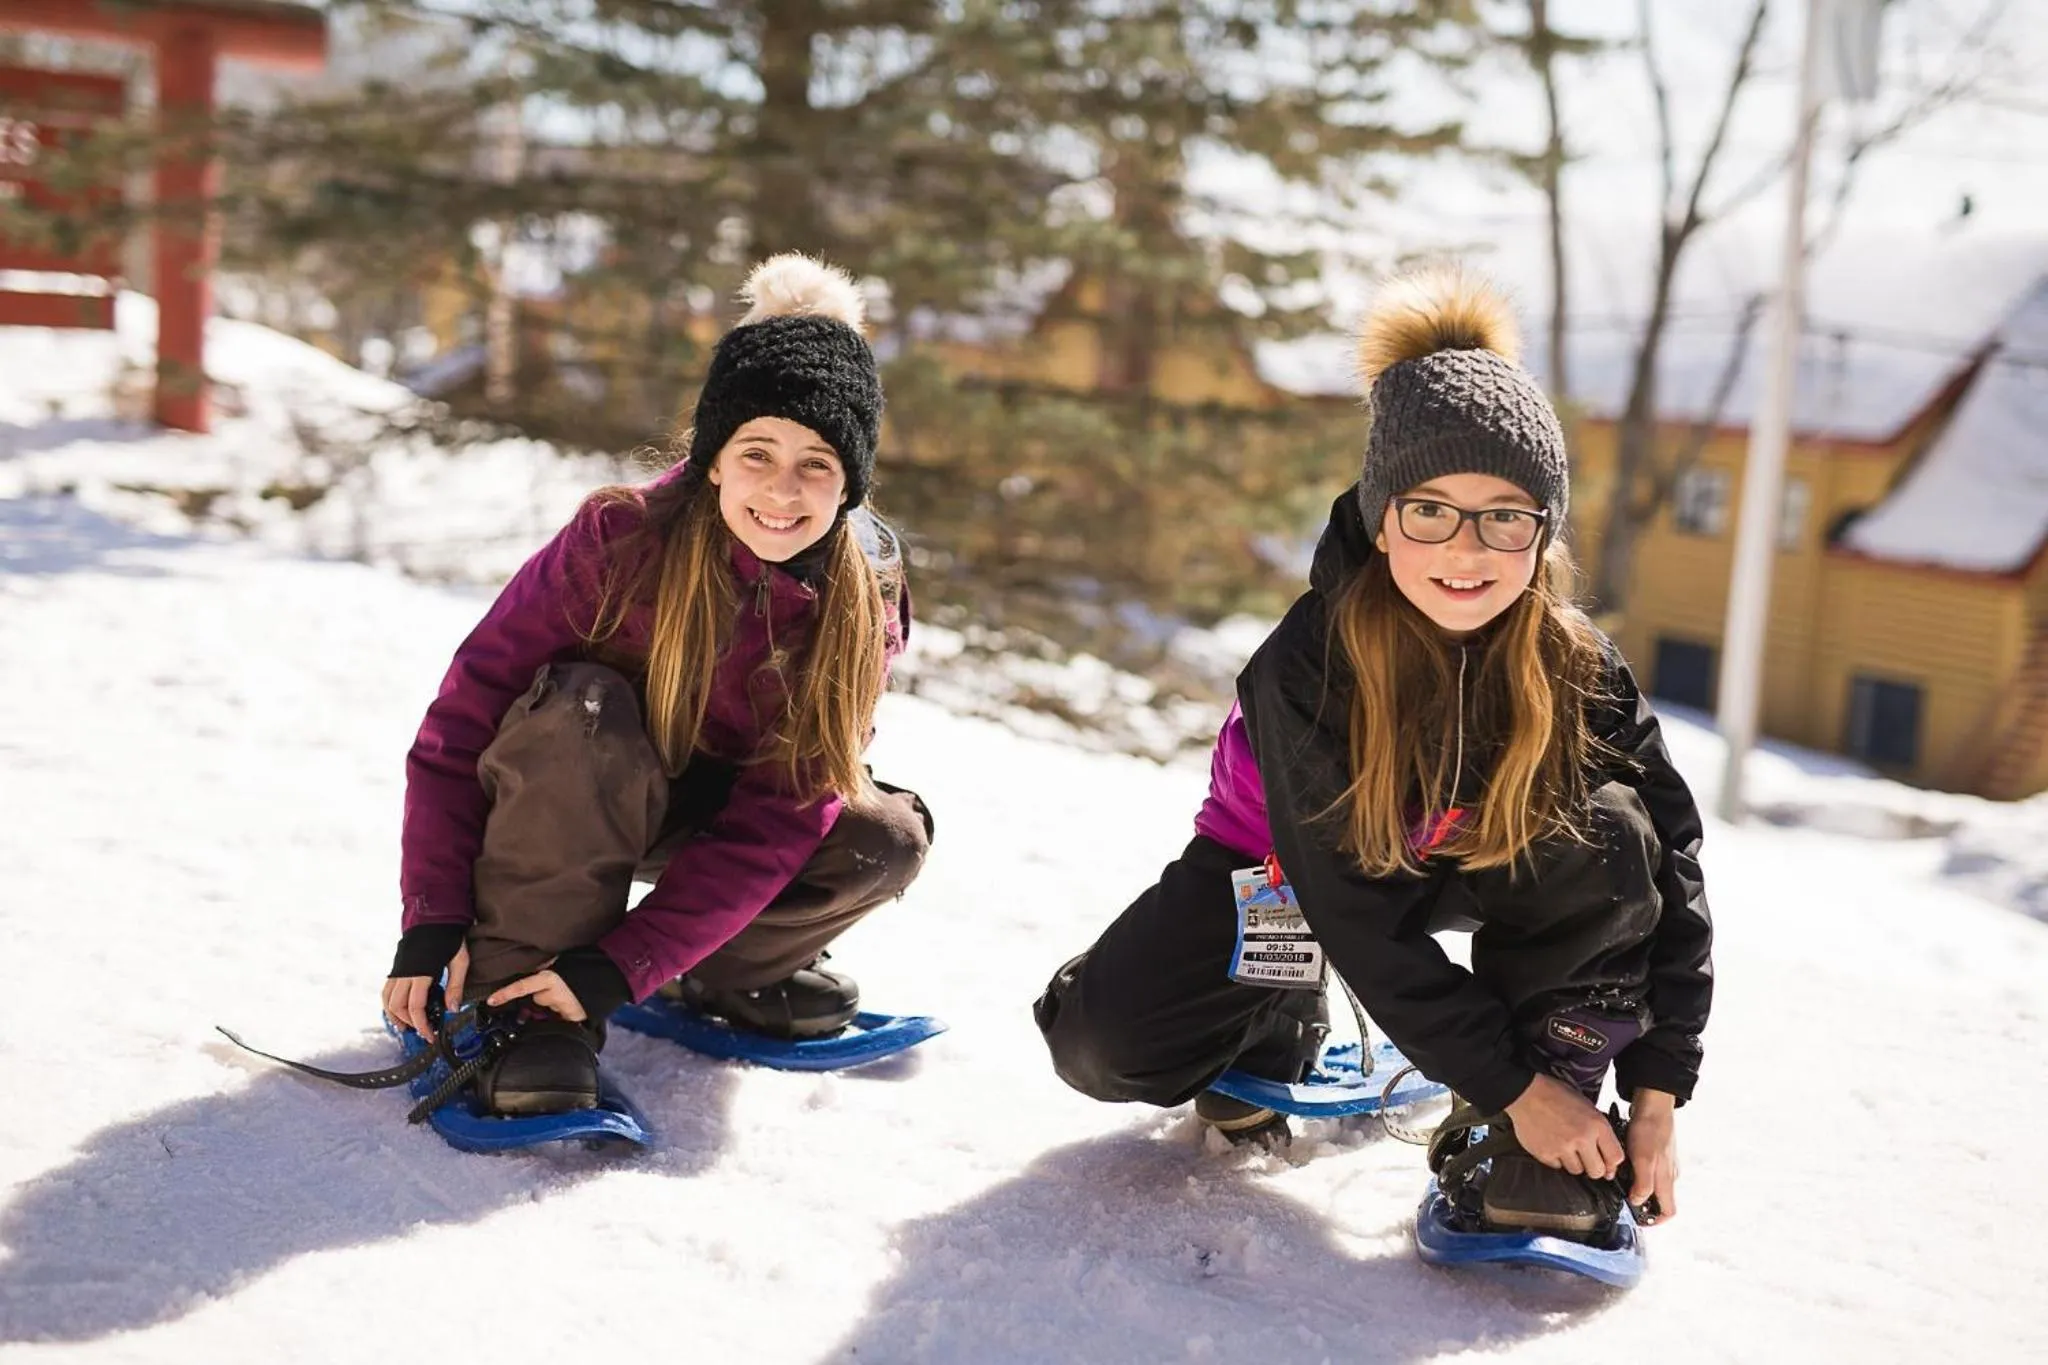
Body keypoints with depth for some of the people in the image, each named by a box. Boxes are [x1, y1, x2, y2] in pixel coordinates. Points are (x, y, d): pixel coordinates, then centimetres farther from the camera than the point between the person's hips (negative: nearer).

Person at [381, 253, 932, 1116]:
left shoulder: (865, 607, -20)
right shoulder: (620, 539, -28)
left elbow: (774, 824, -24)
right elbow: (465, 714, -24)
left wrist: (620, 968, -32)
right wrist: (433, 921, -29)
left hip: (714, 813, 3)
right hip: (568, 807, -3)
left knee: (887, 840, -21)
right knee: (581, 708, -36)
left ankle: (727, 973, 6)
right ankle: (526, 1007, -26)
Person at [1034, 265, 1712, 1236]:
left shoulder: (1577, 669, -26)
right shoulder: (1306, 664, -33)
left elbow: (1671, 868, -22)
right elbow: (1355, 913, -32)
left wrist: (1657, 1092, -29)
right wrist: (1510, 1083, -34)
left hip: (1472, 867, 2)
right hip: (1289, 868, -1)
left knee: (1611, 838, -31)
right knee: (1102, 1044, -21)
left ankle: (1535, 1150, -18)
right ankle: (1278, 1021, 11)